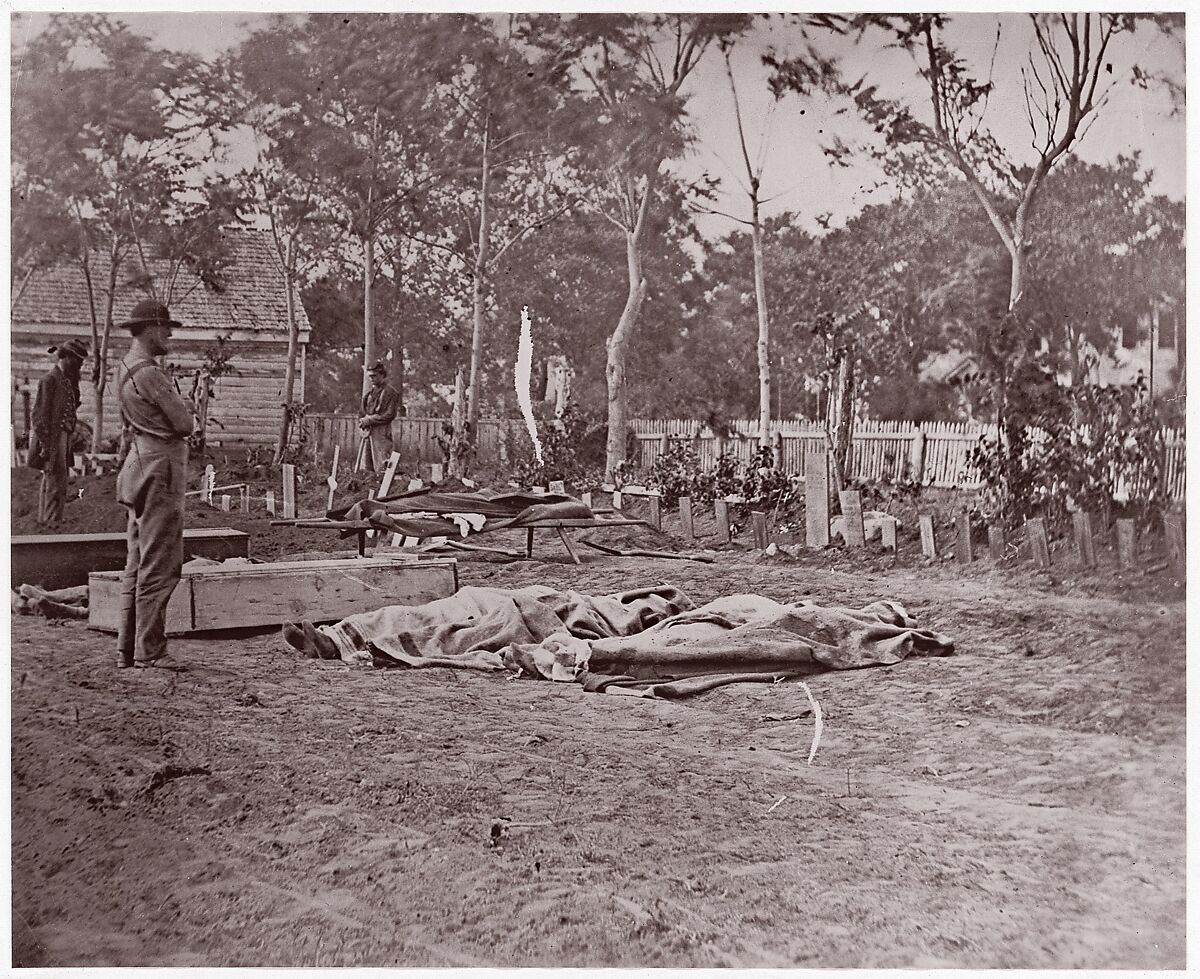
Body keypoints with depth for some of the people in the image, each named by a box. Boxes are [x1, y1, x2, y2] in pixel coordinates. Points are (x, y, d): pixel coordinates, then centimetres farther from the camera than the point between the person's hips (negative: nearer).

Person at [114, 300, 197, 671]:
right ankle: (149, 651, -5)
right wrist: (188, 415, 6)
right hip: (160, 468, -11)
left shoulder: (127, 368, 17)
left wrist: (182, 410, 4)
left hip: (140, 465, 11)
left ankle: (127, 649, 17)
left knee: (137, 563, 13)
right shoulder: (149, 372, -15)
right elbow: (185, 424, -15)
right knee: (159, 565, -7)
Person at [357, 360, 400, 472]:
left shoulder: (390, 392, -6)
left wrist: (368, 420, -12)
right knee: (365, 469, 5)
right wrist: (363, 421, 3)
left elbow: (390, 415, -12)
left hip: (382, 434, -8)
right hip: (368, 433, 8)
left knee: (382, 467, -9)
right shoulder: (371, 392, 17)